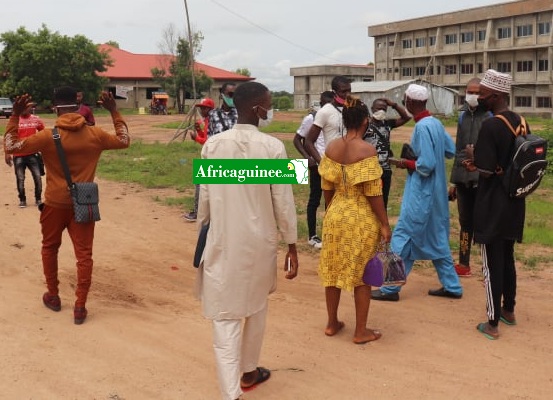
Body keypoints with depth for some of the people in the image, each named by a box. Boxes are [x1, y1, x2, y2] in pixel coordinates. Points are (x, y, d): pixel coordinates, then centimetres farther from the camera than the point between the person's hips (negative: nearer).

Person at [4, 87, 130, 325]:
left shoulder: (48, 136, -12)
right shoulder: (95, 135, -5)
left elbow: (10, 146, -7)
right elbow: (124, 141, 12)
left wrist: (15, 115, -5)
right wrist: (114, 112, 14)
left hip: (55, 204, -1)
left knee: (50, 248, 21)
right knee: (84, 254, 5)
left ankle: (53, 296, 31)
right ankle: (80, 307, 5)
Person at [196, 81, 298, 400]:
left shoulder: (213, 145, -5)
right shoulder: (273, 147, -12)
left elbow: (205, 197, 1)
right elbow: (283, 202, -8)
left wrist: (202, 234, 15)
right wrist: (292, 245, 2)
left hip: (223, 243, 1)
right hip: (260, 242, 0)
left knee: (225, 315, 4)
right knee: (255, 307, 21)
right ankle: (249, 371, 39)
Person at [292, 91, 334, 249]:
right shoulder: (311, 118, -4)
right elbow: (297, 139, -1)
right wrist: (307, 157, -13)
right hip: (317, 164, -4)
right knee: (315, 200, 3)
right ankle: (312, 236, 11)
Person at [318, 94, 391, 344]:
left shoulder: (331, 148, -1)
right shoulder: (367, 150, -16)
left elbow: (327, 187, 6)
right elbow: (373, 193, -17)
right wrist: (384, 224, -9)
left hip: (335, 216, 5)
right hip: (363, 219, -5)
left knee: (334, 269, 16)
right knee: (362, 273, 7)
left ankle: (332, 323, 29)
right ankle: (361, 331, 16)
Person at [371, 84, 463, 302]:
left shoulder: (422, 127, -20)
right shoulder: (436, 123, 7)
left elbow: (426, 165, -23)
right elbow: (451, 150, 17)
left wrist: (405, 163, -8)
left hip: (421, 193, -9)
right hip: (436, 192, 9)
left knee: (402, 237, -1)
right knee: (437, 239, 16)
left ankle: (391, 288, 5)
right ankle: (451, 286, 22)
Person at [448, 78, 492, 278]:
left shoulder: (491, 117, -5)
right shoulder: (463, 115, 13)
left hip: (482, 178, -6)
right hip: (463, 177, 6)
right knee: (465, 222, 13)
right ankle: (463, 264, 23)